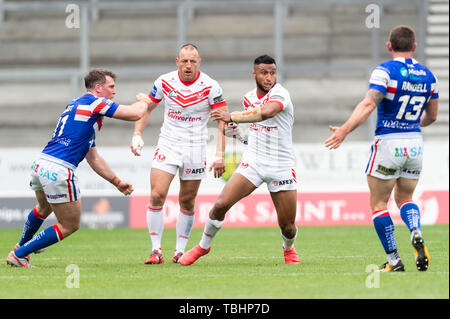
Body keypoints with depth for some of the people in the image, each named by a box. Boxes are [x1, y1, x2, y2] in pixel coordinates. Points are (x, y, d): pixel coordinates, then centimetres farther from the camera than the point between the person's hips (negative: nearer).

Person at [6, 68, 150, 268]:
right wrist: (143, 101, 15)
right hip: (59, 171, -9)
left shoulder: (75, 106, 26)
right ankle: (19, 254, 11)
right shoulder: (93, 102, -4)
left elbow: (94, 158, 30)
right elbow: (135, 114, -8)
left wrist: (117, 182, 31)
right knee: (70, 226, 8)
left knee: (43, 209, 39)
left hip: (40, 166, 9)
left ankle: (21, 246, 58)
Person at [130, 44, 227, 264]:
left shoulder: (210, 87, -8)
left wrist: (220, 155, -14)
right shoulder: (164, 82, -3)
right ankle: (156, 250, -7)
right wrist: (137, 134, -1)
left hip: (195, 149, -1)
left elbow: (223, 121, -6)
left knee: (187, 202, 4)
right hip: (167, 145, 1)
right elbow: (147, 108, 12)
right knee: (157, 195, -13)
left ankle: (180, 250, 17)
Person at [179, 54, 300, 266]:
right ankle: (203, 246, 7)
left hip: (281, 167, -4)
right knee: (221, 204, -15)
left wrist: (232, 117, -41)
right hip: (252, 161, 4)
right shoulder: (249, 98, 7)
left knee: (287, 225, -1)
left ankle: (289, 249, 35)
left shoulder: (280, 94, -14)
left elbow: (266, 112, -37)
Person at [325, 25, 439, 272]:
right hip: (415, 143, 5)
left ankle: (393, 260, 2)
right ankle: (416, 233, -10)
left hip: (388, 143, -5)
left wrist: (345, 130, -29)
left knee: (379, 203, 6)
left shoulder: (385, 70, -10)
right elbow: (431, 116, 15)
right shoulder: (427, 76, 7)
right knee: (405, 198, 20)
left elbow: (369, 104, -24)